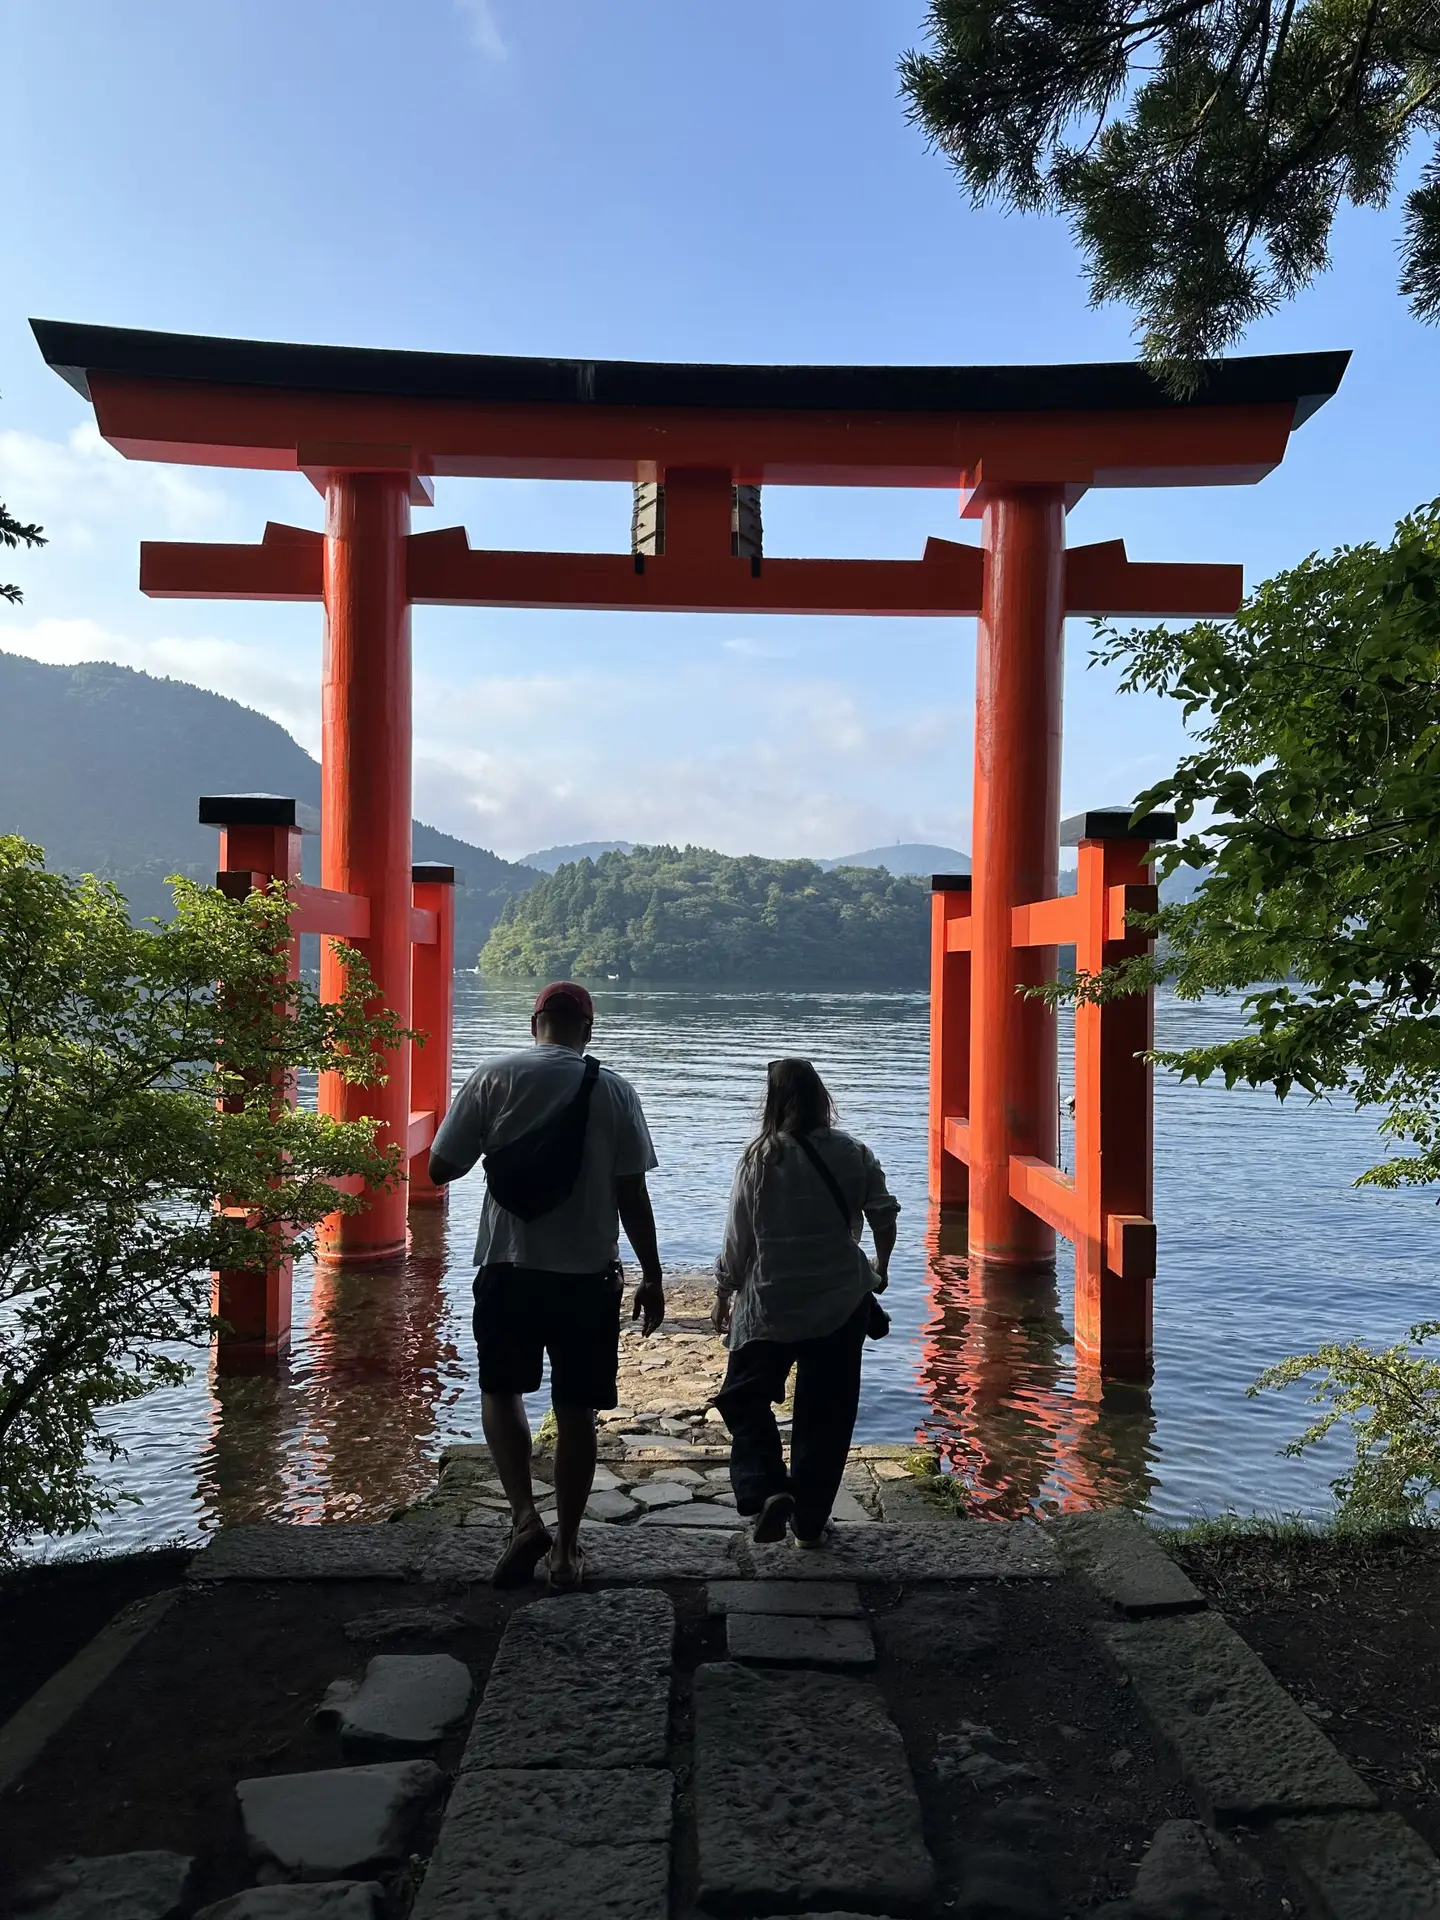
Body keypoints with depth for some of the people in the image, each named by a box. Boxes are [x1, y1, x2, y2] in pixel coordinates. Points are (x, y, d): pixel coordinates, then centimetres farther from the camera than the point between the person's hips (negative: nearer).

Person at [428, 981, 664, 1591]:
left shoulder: (494, 1079, -5)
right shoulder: (613, 1091, -3)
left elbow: (441, 1169, -4)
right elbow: (632, 1195, -3)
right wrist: (652, 1276, 6)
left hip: (509, 1269, 0)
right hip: (589, 1276, 1)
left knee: (500, 1390, 19)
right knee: (576, 1409, 12)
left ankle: (525, 1516, 3)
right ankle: (566, 1547, 20)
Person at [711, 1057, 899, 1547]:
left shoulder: (758, 1160, -11)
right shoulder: (854, 1154, -5)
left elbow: (738, 1240, -7)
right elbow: (884, 1217, 1)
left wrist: (723, 1296, 7)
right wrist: (879, 1269, 19)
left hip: (769, 1308, -2)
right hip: (842, 1305, 2)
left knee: (744, 1400, 15)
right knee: (826, 1413, 14)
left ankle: (766, 1490, -5)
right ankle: (809, 1522, 20)